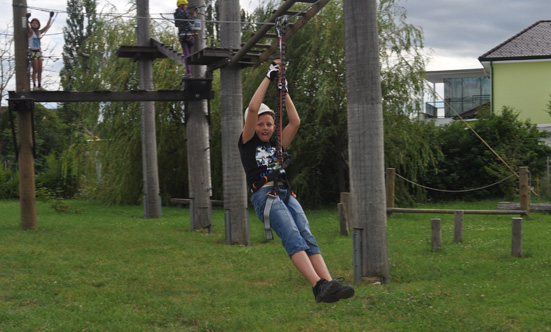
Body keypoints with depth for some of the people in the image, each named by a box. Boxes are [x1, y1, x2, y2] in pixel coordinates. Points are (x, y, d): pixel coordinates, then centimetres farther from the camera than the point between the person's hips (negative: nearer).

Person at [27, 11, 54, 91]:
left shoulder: (40, 32, 9)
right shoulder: (31, 32, -6)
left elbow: (47, 26, 10)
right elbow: (28, 27, -25)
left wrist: (50, 17, 8)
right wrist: (27, 18, -40)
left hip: (39, 51, 6)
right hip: (32, 52, -6)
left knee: (40, 70, 5)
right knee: (35, 70, -8)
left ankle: (39, 85, 10)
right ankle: (34, 86, -5)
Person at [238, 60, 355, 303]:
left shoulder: (277, 145, 28)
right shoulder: (248, 143, 15)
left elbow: (295, 122, 20)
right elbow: (253, 109, 4)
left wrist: (284, 90, 22)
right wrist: (268, 77, 10)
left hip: (286, 194, 5)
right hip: (264, 195, -5)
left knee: (306, 236, -18)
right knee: (291, 236, -27)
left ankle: (329, 284, -35)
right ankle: (318, 286, -44)